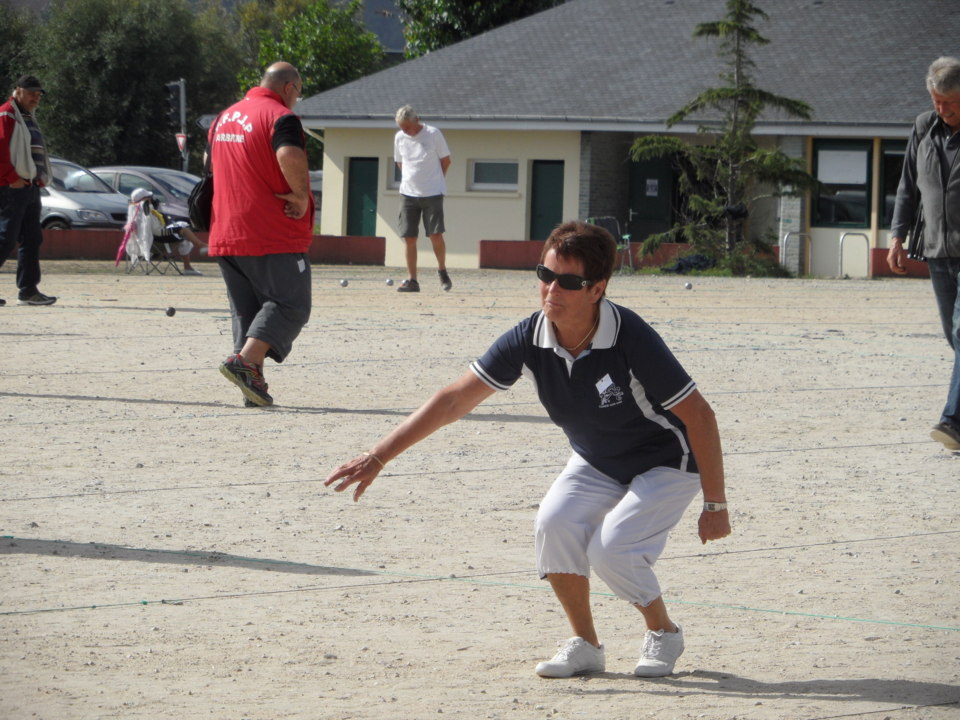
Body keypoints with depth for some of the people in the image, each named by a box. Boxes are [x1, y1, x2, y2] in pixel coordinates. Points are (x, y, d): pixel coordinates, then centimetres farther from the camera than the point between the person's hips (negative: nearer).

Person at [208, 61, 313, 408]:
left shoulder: (224, 117, 18)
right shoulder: (280, 117, -10)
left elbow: (211, 162, 29)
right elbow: (290, 155, -29)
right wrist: (301, 195, -17)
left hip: (226, 236, 8)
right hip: (273, 236, -8)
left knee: (245, 310, 13)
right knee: (289, 305, -2)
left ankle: (253, 385, 7)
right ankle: (245, 360, -19)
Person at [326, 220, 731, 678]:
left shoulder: (631, 340, -33)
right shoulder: (530, 339, -20)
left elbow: (699, 417, -24)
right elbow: (454, 401, -16)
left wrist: (715, 506, -19)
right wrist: (378, 457, -22)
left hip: (666, 463, -5)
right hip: (595, 463, 5)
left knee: (612, 550, -24)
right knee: (556, 523, -22)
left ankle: (664, 633, 7)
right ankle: (585, 645, -2)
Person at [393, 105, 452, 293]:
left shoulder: (433, 134, -7)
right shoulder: (399, 137, 5)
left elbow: (445, 160, 2)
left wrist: (433, 180, 9)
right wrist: (412, 179, 9)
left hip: (432, 193, -3)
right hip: (408, 193, 3)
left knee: (436, 234, -8)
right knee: (409, 238, -1)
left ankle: (442, 270, 15)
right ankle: (411, 280, 4)